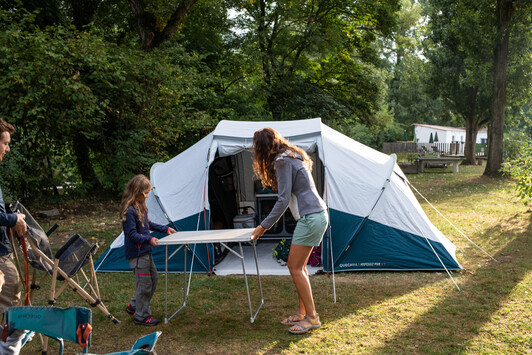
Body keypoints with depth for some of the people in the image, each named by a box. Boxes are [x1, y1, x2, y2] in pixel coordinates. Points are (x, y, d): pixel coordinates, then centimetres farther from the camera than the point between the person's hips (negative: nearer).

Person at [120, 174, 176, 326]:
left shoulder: (140, 206, 8)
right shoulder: (129, 210, -21)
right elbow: (132, 235, -23)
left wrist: (165, 229, 19)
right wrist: (149, 239, -34)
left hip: (145, 251, 10)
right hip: (137, 253, -10)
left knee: (153, 279, 19)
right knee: (144, 284, -1)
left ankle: (134, 306, 33)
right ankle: (141, 316, 14)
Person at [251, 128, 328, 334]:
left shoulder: (283, 162, -13)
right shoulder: (293, 157, 17)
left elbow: (283, 200, -16)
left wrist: (264, 226, -10)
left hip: (310, 218, -10)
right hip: (318, 215, 10)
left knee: (295, 267, -5)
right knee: (298, 266, 13)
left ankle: (312, 317, 2)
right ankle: (302, 313, 21)